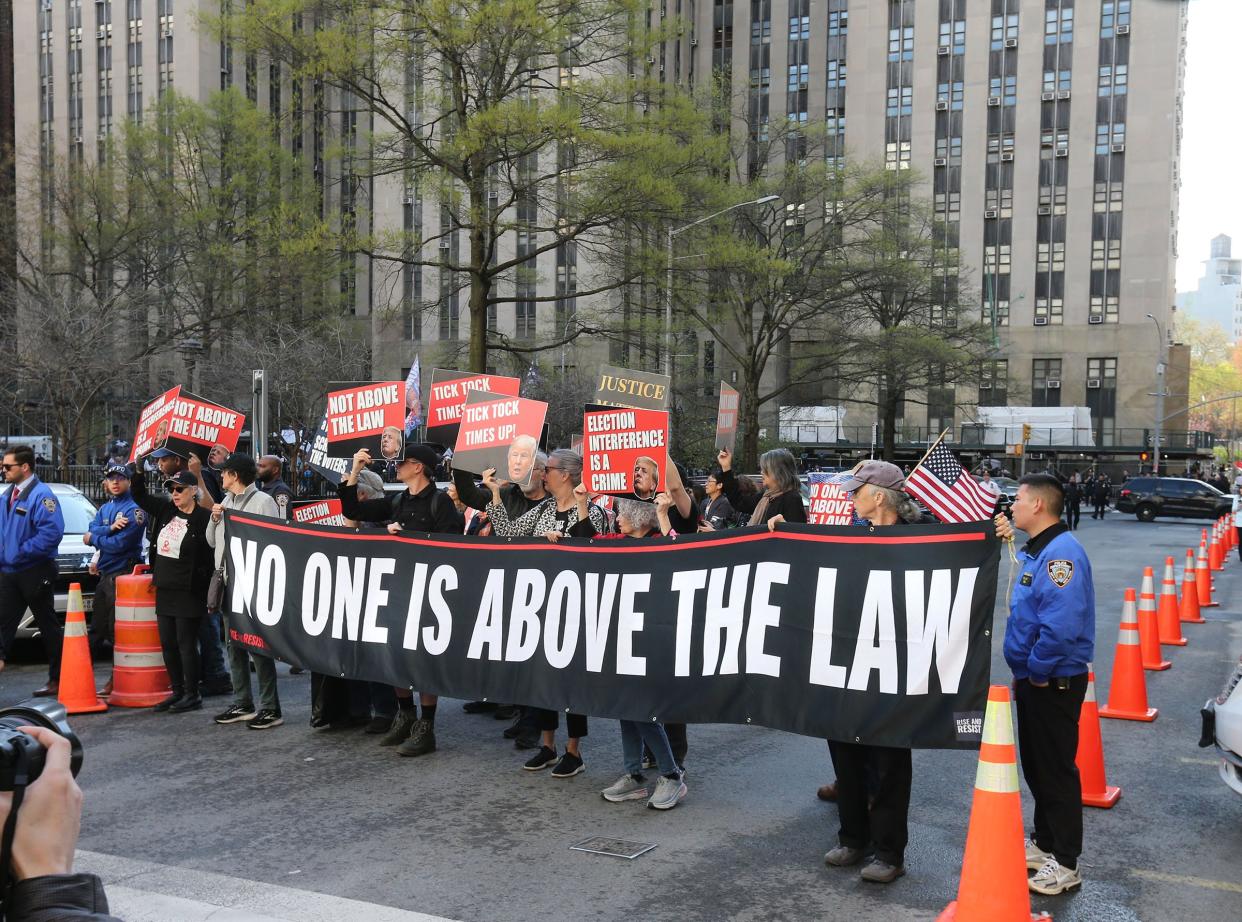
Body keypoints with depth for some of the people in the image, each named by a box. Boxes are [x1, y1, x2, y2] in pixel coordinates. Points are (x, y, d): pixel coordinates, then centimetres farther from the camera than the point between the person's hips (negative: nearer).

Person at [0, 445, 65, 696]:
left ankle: (57, 680, 12)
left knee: (49, 627, 3)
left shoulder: (41, 495, -16)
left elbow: (52, 531, -25)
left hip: (35, 573, -8)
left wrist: (21, 552, -21)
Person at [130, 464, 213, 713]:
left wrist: (209, 593, -18)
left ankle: (192, 695, 10)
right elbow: (139, 495, 18)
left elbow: (211, 556, -15)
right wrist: (137, 469, 5)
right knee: (167, 644, 13)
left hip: (188, 592, -8)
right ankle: (177, 691, 24)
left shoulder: (204, 518, -13)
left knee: (186, 644, -1)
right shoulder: (166, 510, 8)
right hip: (164, 589, 8)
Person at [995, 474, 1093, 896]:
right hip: (1033, 678, 10)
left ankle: (1065, 864, 10)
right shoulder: (1035, 549, 9)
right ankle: (1044, 842, 33)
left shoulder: (1062, 552, -23)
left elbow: (1062, 626, -31)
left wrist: (1036, 671, -21)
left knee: (1056, 770, 0)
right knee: (1036, 765, 19)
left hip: (1054, 682, -10)